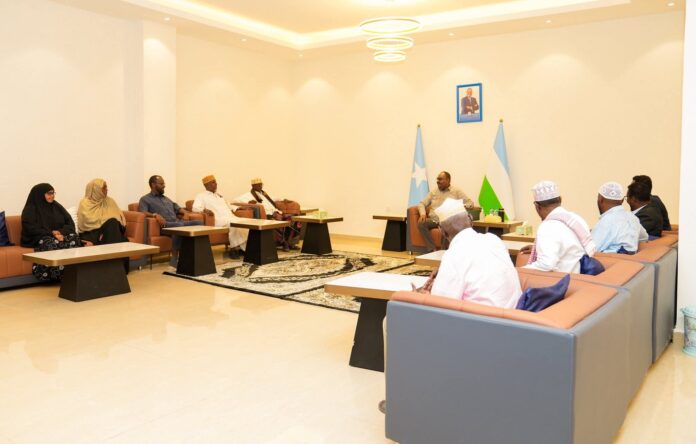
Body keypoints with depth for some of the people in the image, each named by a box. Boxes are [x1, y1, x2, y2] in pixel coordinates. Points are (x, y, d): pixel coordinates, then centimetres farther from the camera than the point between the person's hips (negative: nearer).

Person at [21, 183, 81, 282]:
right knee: (52, 243, -39)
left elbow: (70, 223, 10)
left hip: (60, 236, 4)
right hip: (38, 239, -4)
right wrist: (51, 233, -19)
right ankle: (59, 276, -41)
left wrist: (61, 232, -13)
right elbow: (30, 229, -10)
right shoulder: (30, 209, 4)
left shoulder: (57, 207, 18)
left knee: (74, 237, -28)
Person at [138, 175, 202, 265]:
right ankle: (175, 258, -33)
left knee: (199, 223, -19)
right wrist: (155, 215, -25)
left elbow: (177, 208, 31)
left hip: (177, 222, 6)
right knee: (179, 226, -40)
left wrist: (185, 212, 7)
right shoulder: (145, 199, 11)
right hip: (165, 225, -6)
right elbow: (142, 213, -7)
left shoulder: (166, 199, 32)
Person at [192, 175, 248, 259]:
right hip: (218, 220, -7)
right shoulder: (201, 196, 10)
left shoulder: (219, 196, 32)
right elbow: (195, 208, -5)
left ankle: (244, 247, -25)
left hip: (230, 218, 7)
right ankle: (234, 248, -26)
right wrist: (205, 210, -25)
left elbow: (228, 207, 36)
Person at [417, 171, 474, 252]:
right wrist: (423, 213, -4)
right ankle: (432, 250, -27)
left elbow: (470, 203, 5)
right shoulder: (433, 192, 22)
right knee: (421, 224, -27)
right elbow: (422, 204, 19)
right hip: (433, 219, 4)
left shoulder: (456, 191, 11)